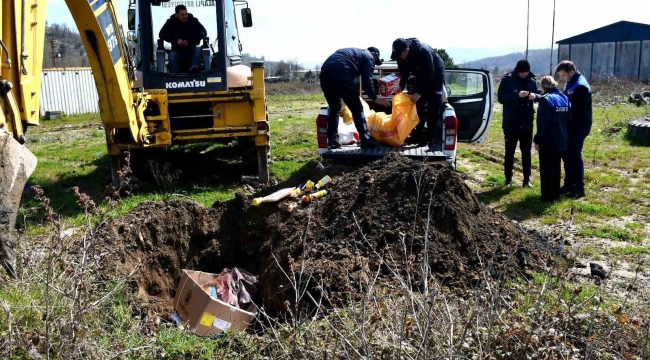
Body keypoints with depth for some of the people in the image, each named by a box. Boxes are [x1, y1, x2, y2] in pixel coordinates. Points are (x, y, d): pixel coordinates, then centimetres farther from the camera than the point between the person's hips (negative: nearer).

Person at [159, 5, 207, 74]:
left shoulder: (193, 21, -4)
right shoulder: (171, 22, -2)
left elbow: (203, 32, -8)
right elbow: (162, 34, -4)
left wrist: (189, 41, -19)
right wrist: (176, 40, -19)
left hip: (191, 48, 0)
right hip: (177, 50, 0)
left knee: (198, 49, -31)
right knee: (172, 56, -30)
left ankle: (194, 68, -51)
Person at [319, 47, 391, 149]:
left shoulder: (354, 51, 39)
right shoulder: (369, 57, 16)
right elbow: (366, 81, 4)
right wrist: (375, 98, 15)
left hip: (325, 72, 7)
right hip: (340, 73, -7)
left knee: (334, 108, 22)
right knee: (357, 108, 5)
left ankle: (332, 140, 16)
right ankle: (366, 139, 8)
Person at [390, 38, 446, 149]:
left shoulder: (423, 51, -38)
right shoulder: (401, 55, -17)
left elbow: (429, 74, -36)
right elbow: (404, 73, -5)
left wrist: (419, 93, -40)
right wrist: (400, 87, -20)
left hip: (435, 74, -6)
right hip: (421, 76, 6)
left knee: (433, 107, -12)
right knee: (418, 106, 3)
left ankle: (432, 139, -9)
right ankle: (418, 136, 10)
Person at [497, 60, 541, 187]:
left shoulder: (532, 80, 3)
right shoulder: (507, 80, -7)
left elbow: (540, 95, 6)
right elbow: (501, 97, -14)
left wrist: (535, 96, -17)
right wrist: (517, 95, -26)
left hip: (527, 123, 3)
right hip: (511, 123, -3)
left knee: (526, 152, 9)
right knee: (510, 152, 5)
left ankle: (527, 180, 18)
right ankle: (508, 180, 14)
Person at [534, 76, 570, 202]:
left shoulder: (546, 99, -15)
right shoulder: (565, 98, 10)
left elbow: (542, 123, -19)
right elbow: (569, 120, 13)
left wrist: (537, 139, -14)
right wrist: (564, 135, 19)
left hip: (548, 141, -8)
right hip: (561, 140, 8)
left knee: (546, 168, 1)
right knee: (556, 167, 16)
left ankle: (548, 195, 5)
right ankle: (555, 194, 23)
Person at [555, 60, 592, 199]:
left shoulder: (581, 86, -19)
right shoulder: (571, 84, 13)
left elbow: (575, 109, -23)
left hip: (577, 128, -10)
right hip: (570, 127, 10)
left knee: (575, 156, -4)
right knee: (567, 155, 14)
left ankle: (579, 188, 4)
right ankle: (569, 184, 24)